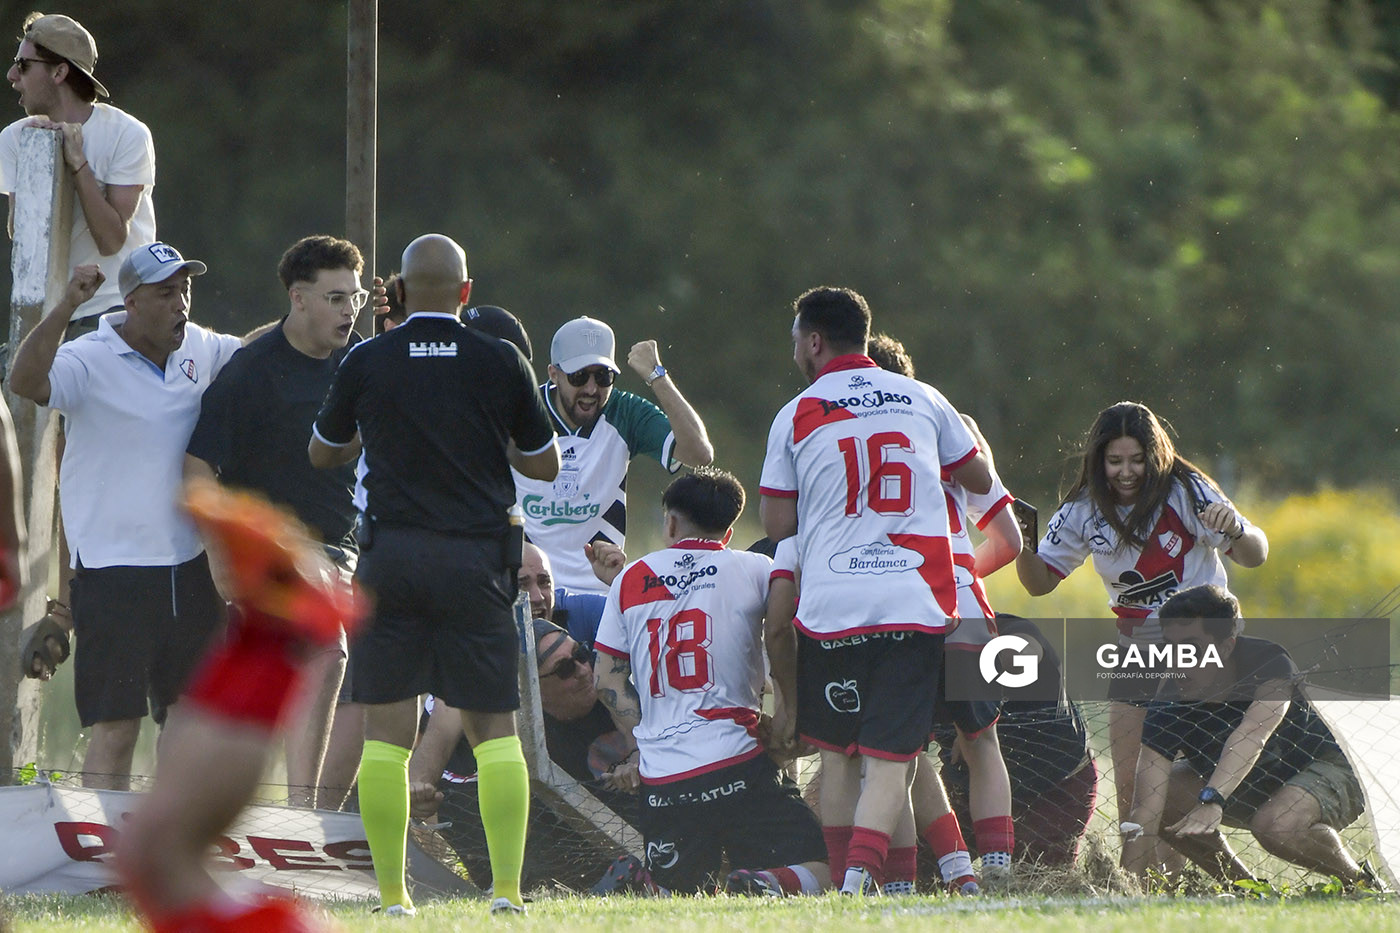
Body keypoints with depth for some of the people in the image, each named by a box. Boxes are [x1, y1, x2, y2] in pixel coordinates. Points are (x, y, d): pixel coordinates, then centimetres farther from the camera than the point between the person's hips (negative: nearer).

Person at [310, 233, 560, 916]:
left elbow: (323, 453, 16)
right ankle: (507, 889, -2)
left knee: (386, 730, 3)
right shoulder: (500, 363, -1)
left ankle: (392, 895, 0)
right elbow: (544, 466, 9)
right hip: (476, 556, 0)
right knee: (493, 728, 5)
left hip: (391, 555, 0)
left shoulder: (366, 363, 0)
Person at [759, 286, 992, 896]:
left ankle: (842, 882, 13)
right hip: (913, 605, 1)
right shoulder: (923, 401, 9)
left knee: (838, 754, 14)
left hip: (831, 608, -1)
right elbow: (980, 480, 23)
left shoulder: (797, 417, 3)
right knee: (890, 759, -3)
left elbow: (776, 525, 5)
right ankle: (859, 879, -21)